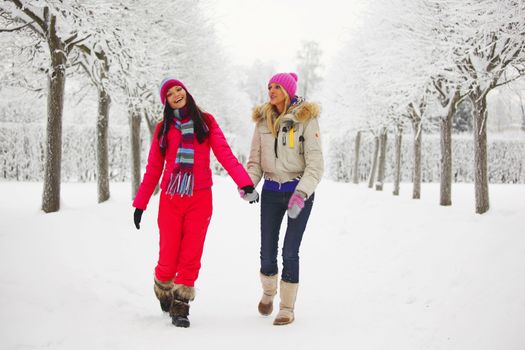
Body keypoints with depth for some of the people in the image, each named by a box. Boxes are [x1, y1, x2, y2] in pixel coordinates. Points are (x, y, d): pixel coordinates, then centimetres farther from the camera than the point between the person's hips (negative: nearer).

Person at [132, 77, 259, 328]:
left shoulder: (206, 122, 6)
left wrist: (245, 183, -19)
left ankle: (180, 307, 7)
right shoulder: (163, 128, 10)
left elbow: (225, 154, -5)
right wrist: (140, 204, 8)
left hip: (199, 199, -1)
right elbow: (153, 169, 12)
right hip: (170, 200, 1)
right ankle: (163, 292, 27)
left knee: (191, 257, -4)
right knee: (168, 258, -1)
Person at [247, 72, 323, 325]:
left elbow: (315, 163, -14)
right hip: (271, 192, 4)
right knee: (267, 252, 5)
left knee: (290, 252, -8)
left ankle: (287, 308, 7)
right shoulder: (263, 119, 4)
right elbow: (255, 159, 7)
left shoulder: (305, 118, -10)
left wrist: (302, 193, -26)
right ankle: (268, 292, 34)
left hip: (300, 191, -4)